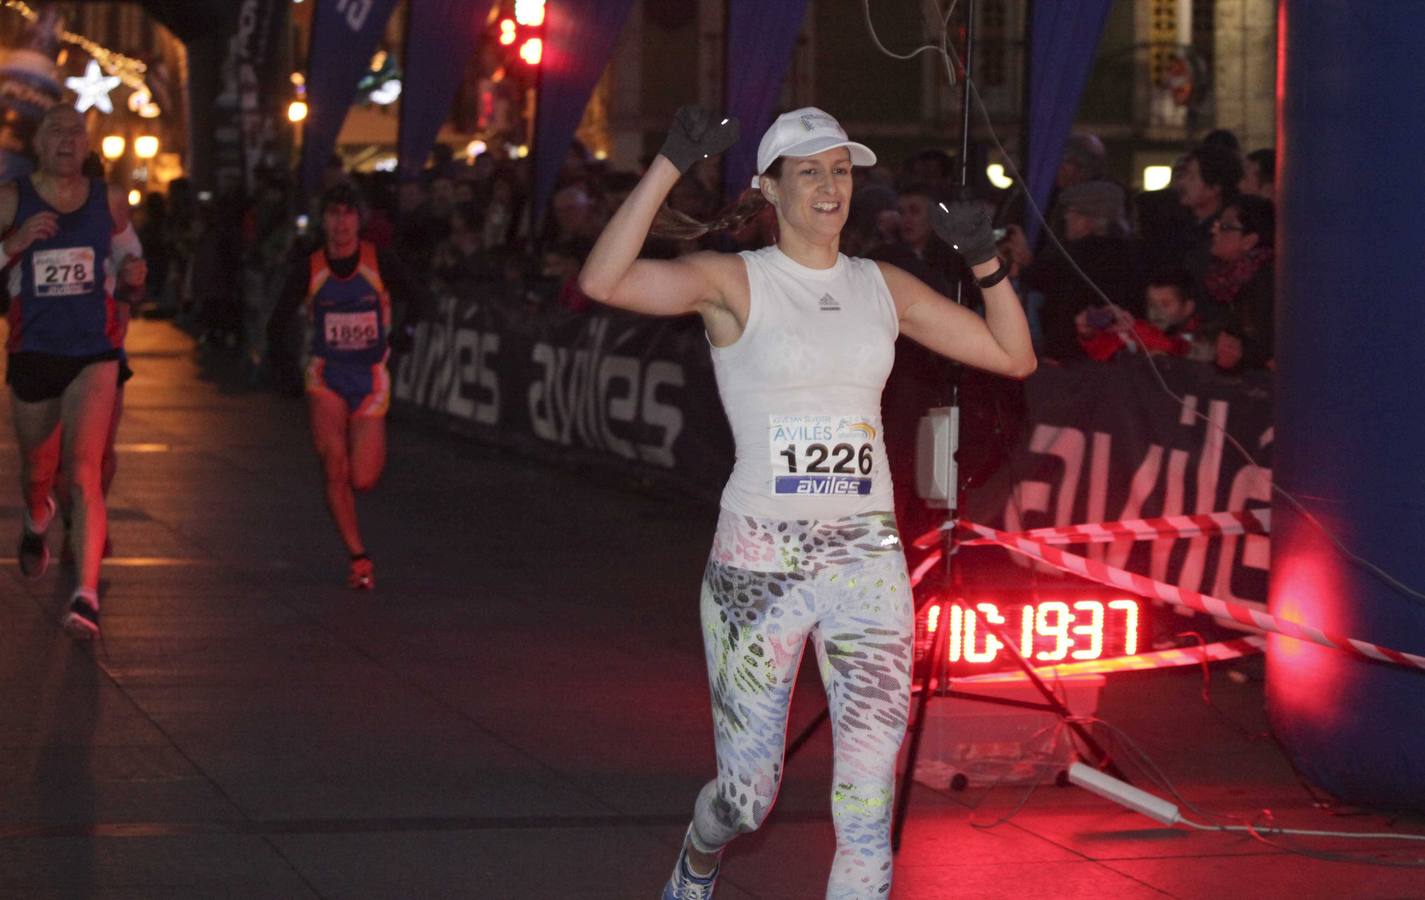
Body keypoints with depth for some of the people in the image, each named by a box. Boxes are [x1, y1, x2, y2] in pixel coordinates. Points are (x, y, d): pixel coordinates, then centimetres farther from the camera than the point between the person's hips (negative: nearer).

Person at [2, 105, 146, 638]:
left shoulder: (110, 203, 4)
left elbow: (129, 253, 21)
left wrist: (134, 275, -2)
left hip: (95, 354, -1)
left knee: (84, 470, -18)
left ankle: (86, 594, -25)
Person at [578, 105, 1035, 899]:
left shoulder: (883, 288, 9)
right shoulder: (734, 281, -4)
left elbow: (1015, 356, 12)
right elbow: (603, 281, -21)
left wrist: (987, 261, -2)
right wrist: (671, 166, -25)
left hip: (868, 562, 3)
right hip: (758, 564, -3)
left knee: (869, 802, -4)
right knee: (749, 797, 8)